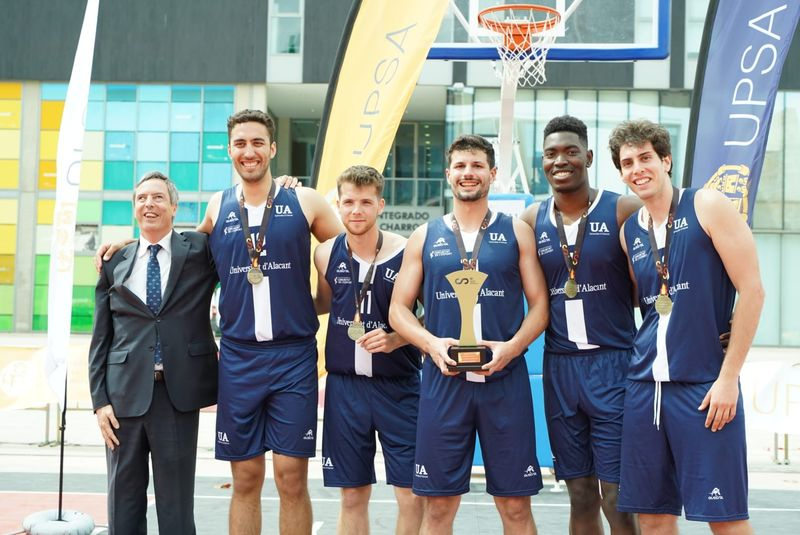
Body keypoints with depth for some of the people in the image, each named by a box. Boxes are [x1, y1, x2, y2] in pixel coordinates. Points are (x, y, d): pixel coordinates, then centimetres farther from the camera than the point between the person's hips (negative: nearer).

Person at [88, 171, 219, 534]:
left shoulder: (200, 251, 5)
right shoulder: (114, 263, 9)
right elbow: (100, 339, 9)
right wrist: (100, 400, 1)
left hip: (179, 393, -2)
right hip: (126, 394, 2)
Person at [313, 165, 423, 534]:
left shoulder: (406, 253, -9)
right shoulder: (326, 254, 0)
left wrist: (397, 339, -17)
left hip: (399, 388, -2)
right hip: (344, 387, 3)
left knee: (412, 496, -1)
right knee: (352, 496, 11)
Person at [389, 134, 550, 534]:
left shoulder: (516, 232, 7)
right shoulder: (425, 237, 9)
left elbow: (539, 304, 4)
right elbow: (399, 310, 8)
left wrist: (513, 346, -13)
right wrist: (431, 343, -10)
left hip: (505, 380, 0)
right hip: (442, 380, 1)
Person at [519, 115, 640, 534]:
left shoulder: (623, 210, -3)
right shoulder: (531, 220, 7)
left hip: (613, 363, -3)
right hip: (559, 368, 4)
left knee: (615, 495, -3)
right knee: (580, 495, 10)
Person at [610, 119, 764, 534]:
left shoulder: (707, 207, -4)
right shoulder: (629, 231, 12)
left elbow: (752, 290, -8)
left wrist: (728, 377, -11)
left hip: (705, 385, -5)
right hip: (645, 385, 6)